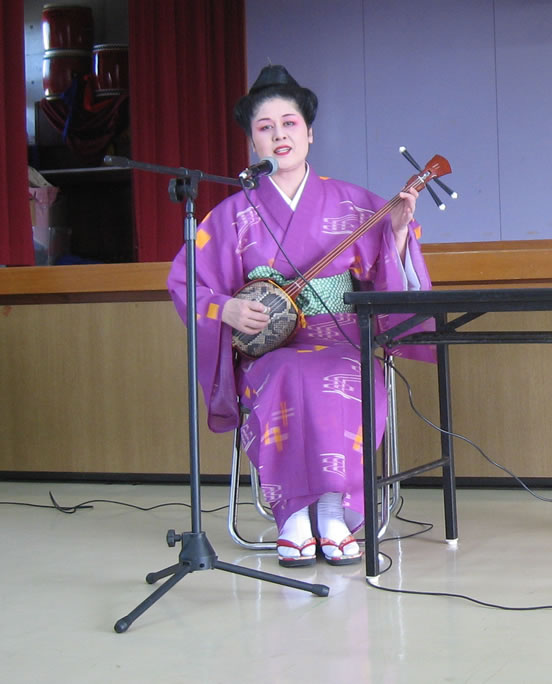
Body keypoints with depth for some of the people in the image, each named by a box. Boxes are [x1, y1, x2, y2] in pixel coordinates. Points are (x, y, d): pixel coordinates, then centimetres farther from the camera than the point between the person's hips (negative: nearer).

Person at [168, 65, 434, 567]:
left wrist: (398, 233, -10)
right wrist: (227, 310, -10)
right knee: (293, 381, -36)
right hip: (269, 351, 0)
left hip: (345, 346, 0)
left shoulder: (352, 203, 10)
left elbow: (386, 282, 7)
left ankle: (331, 513, -31)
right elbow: (185, 283, 8)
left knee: (337, 384, -35)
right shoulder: (235, 214, 9)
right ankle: (296, 517, -33)